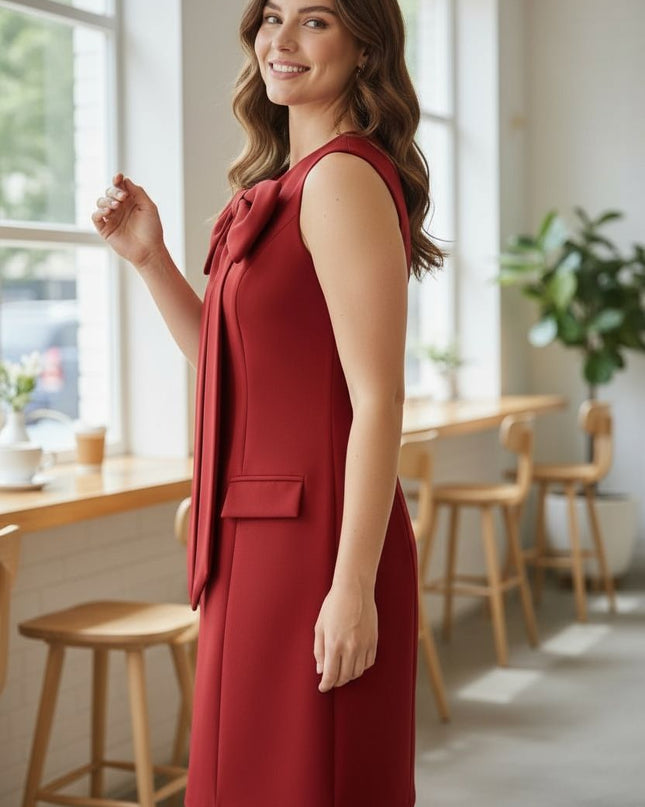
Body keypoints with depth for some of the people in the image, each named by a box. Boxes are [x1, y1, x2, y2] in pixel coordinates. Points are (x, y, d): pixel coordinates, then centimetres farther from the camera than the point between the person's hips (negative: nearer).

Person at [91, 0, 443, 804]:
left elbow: (378, 398, -19)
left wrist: (354, 586, -22)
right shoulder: (291, 181, 14)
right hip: (266, 532, 10)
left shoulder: (343, 177, -15)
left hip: (316, 539, -9)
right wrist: (149, 256, 9)